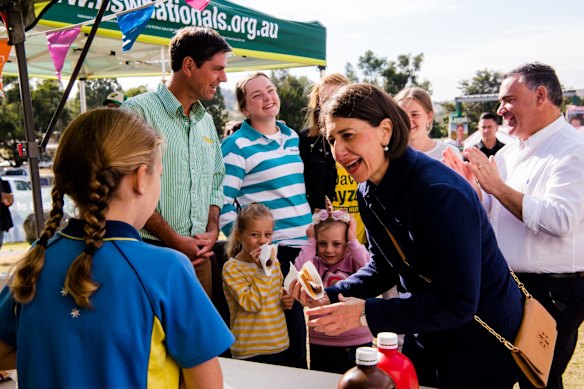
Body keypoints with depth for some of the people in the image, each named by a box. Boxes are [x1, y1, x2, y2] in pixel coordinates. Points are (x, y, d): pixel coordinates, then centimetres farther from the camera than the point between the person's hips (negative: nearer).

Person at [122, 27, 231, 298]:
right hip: (153, 253, -6)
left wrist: (212, 230, 3)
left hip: (199, 253, 7)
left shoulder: (206, 121, 16)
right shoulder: (139, 112, -8)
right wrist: (176, 241, -13)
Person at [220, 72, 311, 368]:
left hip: (304, 244, 7)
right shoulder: (237, 146, -9)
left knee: (305, 319, 16)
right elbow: (223, 204, -12)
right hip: (271, 251, -6)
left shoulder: (292, 137, 12)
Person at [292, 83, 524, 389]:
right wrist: (330, 297, -9)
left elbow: (457, 304, -30)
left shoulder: (439, 192, -31)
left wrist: (365, 314, -28)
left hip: (483, 342, -7)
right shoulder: (369, 192, -5)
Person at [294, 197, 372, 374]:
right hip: (321, 345, 1)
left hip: (358, 343, 0)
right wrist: (311, 242, -12)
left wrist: (353, 241, -16)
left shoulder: (353, 260, -5)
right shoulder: (314, 264, -3)